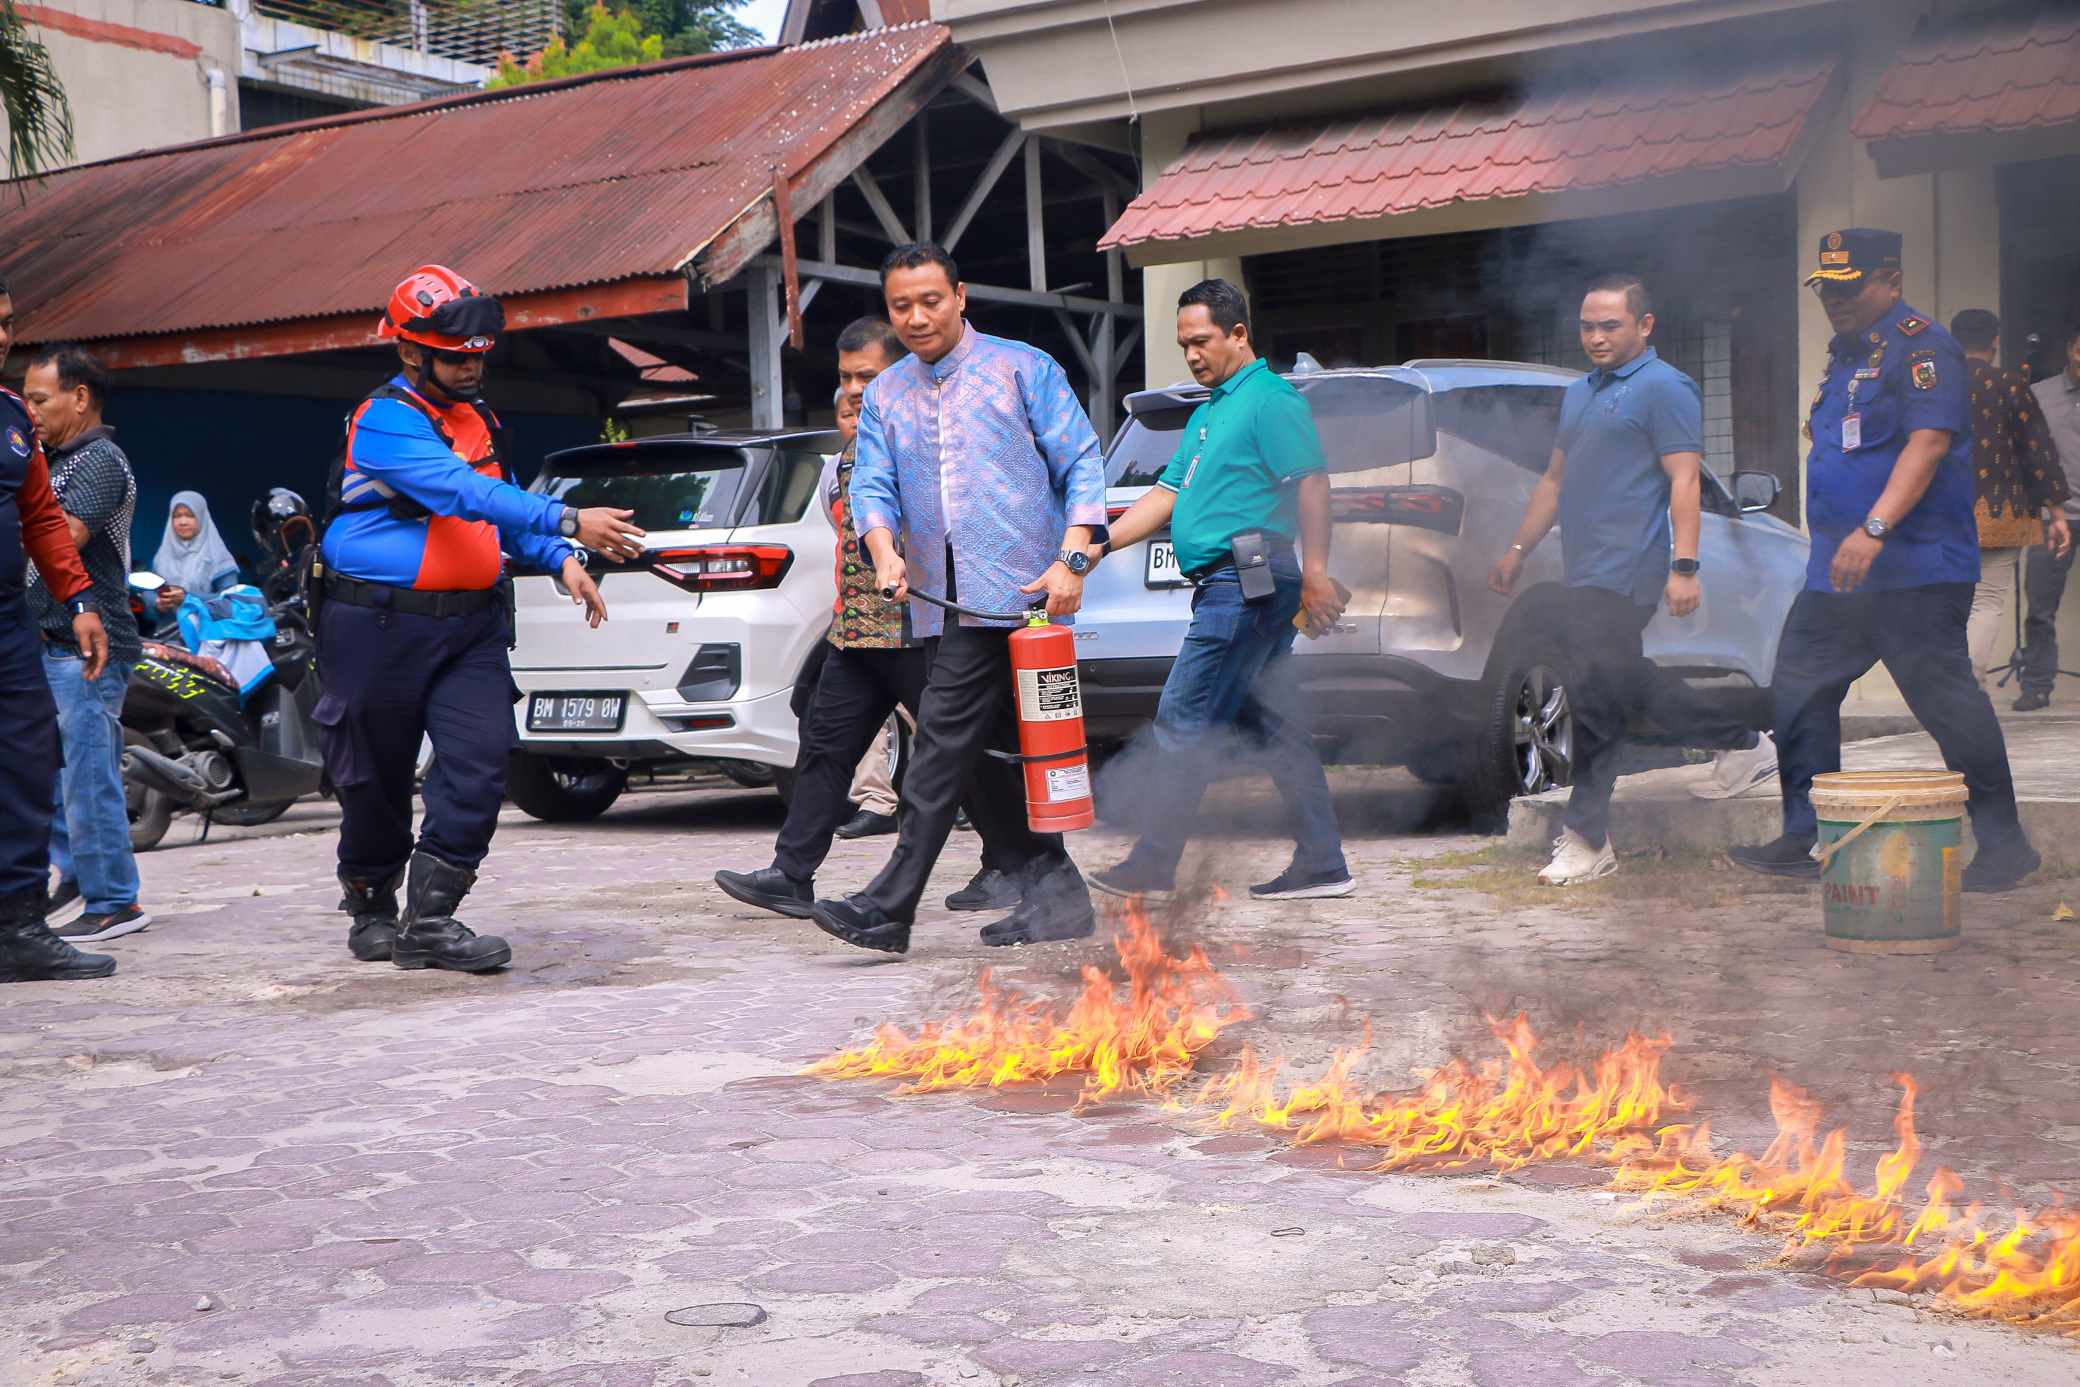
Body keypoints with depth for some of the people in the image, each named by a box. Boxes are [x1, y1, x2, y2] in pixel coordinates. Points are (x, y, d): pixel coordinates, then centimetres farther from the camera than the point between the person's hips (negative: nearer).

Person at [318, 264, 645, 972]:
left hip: (470, 622, 6)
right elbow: (464, 493, -28)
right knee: (377, 780, 7)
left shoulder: (479, 419, 13)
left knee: (480, 761, -10)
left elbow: (503, 506, 25)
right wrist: (567, 523, -35)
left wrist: (561, 561, 8)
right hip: (380, 625, -6)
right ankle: (371, 910, 28)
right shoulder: (386, 420, -14)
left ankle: (430, 919, -5)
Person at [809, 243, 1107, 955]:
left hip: (1014, 591, -7)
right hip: (944, 603, 7)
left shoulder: (1022, 368, 2)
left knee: (946, 741, -12)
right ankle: (1053, 893, 19)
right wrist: (885, 551, -15)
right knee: (983, 752, 9)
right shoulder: (883, 395, 17)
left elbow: (1081, 462, -2)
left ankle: (890, 907, -12)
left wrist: (1072, 559, -14)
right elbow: (872, 485, 6)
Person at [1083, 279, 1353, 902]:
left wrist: (1315, 574, -21)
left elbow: (1311, 483, -14)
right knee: (1272, 728, 9)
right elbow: (1168, 494, 21)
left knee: (1184, 723, -8)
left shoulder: (1269, 399, -7)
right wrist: (1100, 542, 10)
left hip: (1244, 585, -10)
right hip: (1232, 588, 10)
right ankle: (1322, 863, 12)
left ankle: (1153, 867, -4)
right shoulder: (1208, 413, 23)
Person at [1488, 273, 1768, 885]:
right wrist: (1517, 550, 24)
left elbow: (1684, 480, -13)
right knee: (1626, 683, 10)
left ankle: (1586, 839, 0)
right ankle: (1741, 743, 23)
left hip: (1624, 574, -9)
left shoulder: (1664, 388, -6)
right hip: (1585, 574, 9)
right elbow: (1554, 480, 27)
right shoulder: (1578, 394, 20)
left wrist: (1684, 567, -20)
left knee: (1597, 696, -8)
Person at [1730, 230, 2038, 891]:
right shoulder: (1846, 353, 19)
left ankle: (2003, 844, 2)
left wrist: (1875, 528, -32)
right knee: (1798, 692, 8)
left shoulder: (1922, 347, -10)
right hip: (1836, 571, 9)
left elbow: (1929, 442, -23)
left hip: (1914, 570, -9)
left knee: (1946, 699, -7)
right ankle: (1801, 837, 16)